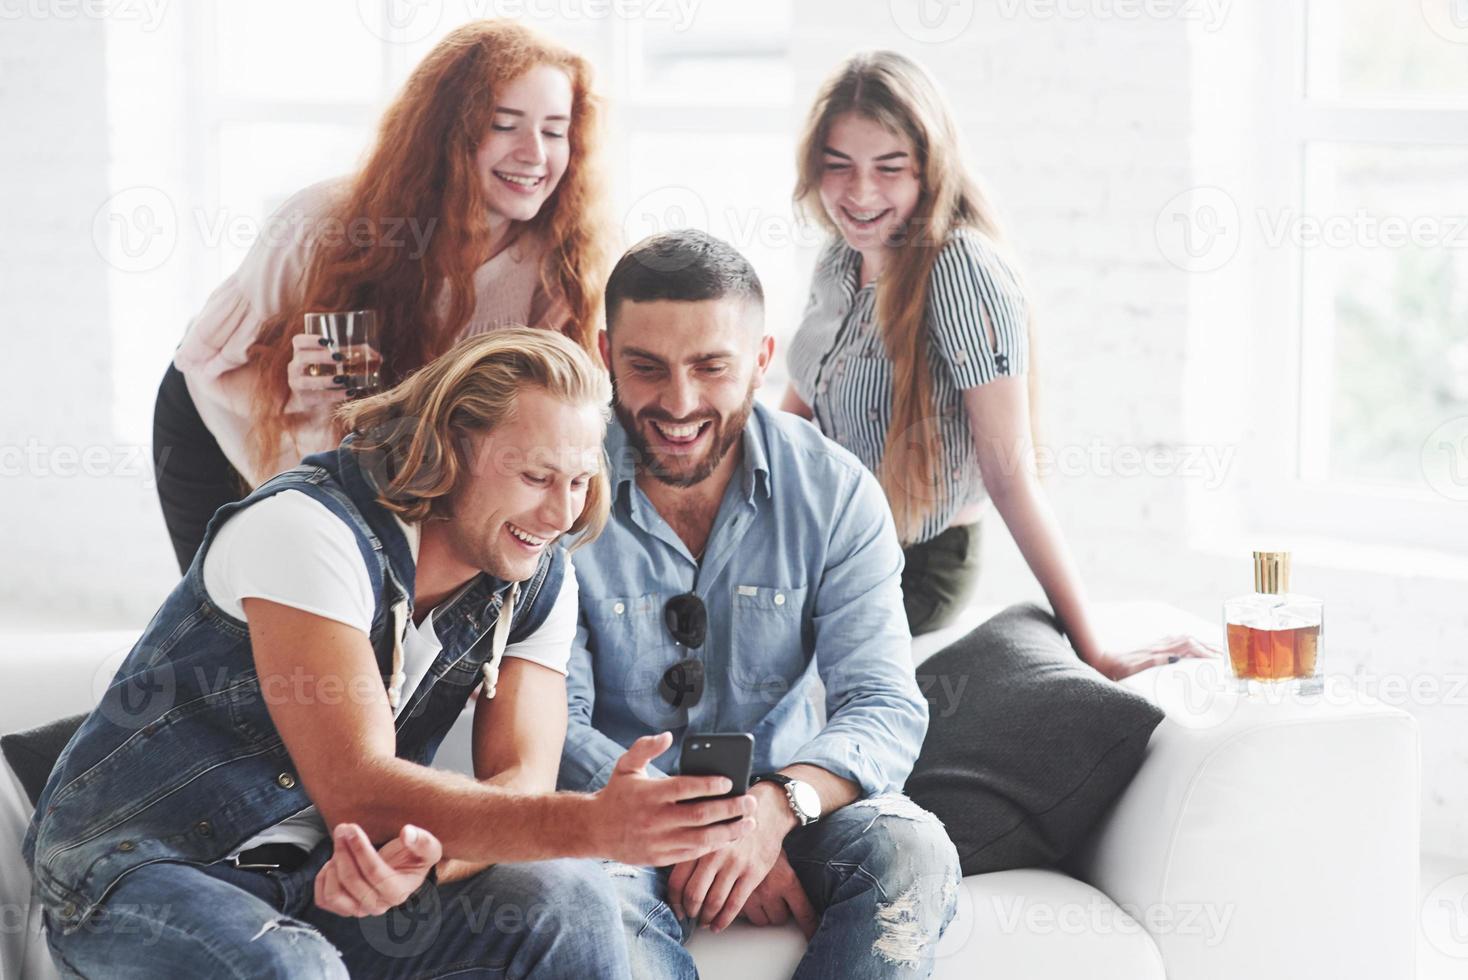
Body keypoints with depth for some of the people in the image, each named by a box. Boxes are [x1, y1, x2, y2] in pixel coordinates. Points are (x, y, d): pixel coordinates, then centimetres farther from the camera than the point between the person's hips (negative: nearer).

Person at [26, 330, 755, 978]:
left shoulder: (539, 581, 0)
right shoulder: (307, 528, -23)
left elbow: (519, 784, -10)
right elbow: (359, 791, -31)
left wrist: (423, 856, -34)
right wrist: (593, 825, -42)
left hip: (321, 875, 6)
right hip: (138, 865, -6)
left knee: (567, 904, -18)